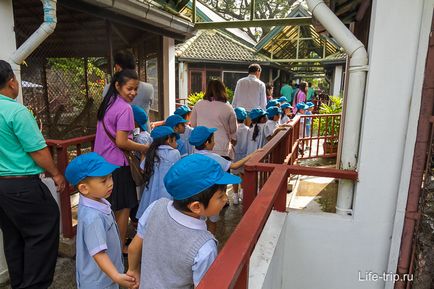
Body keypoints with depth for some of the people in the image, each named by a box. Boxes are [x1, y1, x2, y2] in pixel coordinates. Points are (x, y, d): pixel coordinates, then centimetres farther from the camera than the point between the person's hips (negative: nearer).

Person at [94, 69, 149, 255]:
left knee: (108, 207, 20)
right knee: (124, 207, 6)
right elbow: (121, 142, -22)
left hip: (102, 161, 9)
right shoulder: (125, 108, -18)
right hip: (117, 164, -9)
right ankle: (120, 247, 18)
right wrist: (142, 147, -9)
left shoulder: (107, 103, 10)